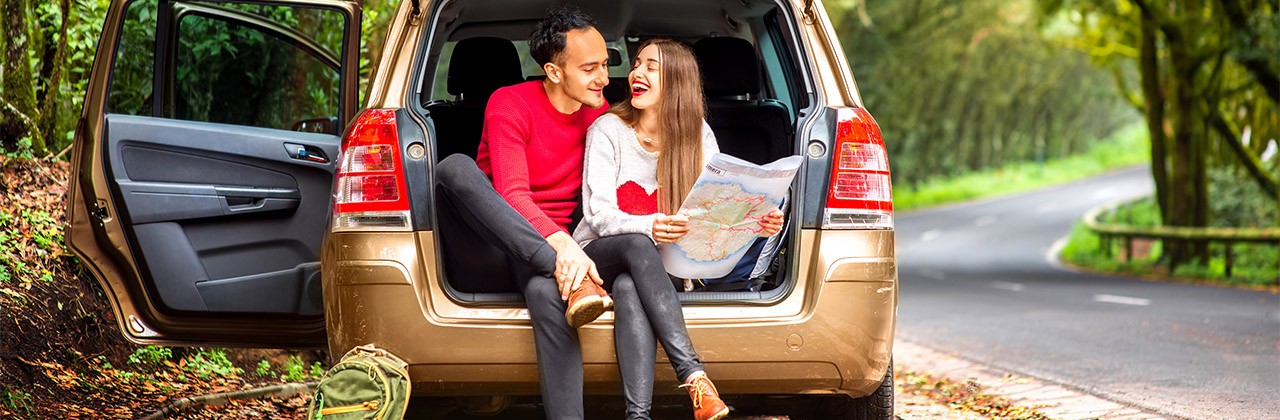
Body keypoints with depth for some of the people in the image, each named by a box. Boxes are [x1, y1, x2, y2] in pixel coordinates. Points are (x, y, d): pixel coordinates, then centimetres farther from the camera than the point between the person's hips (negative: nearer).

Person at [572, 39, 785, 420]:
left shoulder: (698, 135, 6)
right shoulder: (608, 130, -4)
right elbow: (598, 215, -13)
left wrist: (755, 222, -25)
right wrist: (648, 227, -34)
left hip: (659, 264, 2)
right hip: (600, 256, -1)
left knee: (630, 292, -37)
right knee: (637, 245, -38)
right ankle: (693, 376, -50)